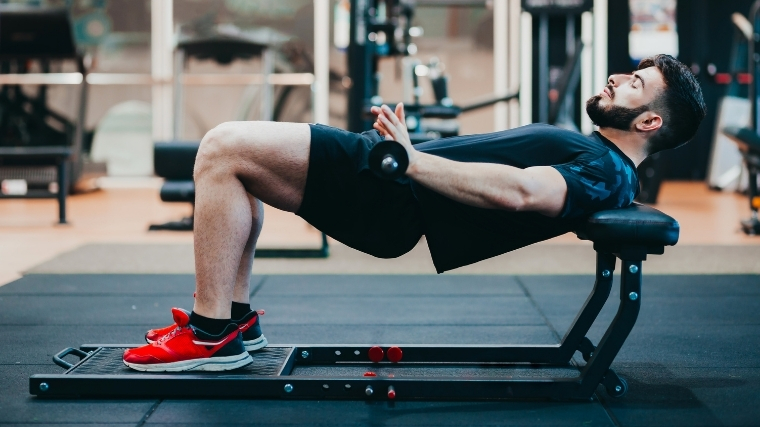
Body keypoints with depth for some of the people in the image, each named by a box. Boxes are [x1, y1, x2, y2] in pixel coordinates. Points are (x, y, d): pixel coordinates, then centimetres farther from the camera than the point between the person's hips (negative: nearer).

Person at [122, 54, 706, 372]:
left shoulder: (607, 171, -9)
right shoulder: (584, 152, 22)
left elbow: (515, 191, -26)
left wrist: (410, 160, -21)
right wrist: (409, 147, 20)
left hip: (397, 203, -10)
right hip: (404, 176, 10)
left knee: (224, 151, -18)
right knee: (228, 146, 12)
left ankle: (213, 335, -10)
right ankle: (236, 316, 13)